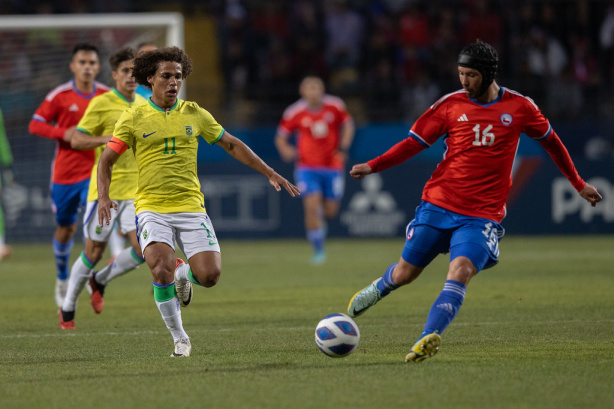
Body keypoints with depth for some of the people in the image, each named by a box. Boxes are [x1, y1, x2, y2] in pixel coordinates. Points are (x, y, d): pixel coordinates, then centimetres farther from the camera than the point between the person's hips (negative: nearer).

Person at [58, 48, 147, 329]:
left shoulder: (143, 106, 12)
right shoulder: (102, 103, -7)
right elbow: (76, 140, -11)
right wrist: (108, 139, -24)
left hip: (136, 190, 5)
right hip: (105, 188, -5)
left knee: (143, 250, -9)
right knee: (94, 252, 2)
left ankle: (100, 280, 19)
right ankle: (67, 309, 22)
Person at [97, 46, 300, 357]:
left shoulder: (194, 114, 7)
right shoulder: (134, 117, 1)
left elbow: (232, 145, 16)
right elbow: (107, 159, 4)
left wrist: (270, 174, 12)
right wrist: (103, 196, -13)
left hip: (190, 206, 2)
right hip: (152, 208, -2)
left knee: (209, 275, -13)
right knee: (161, 270, -25)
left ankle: (183, 274, 26)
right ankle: (180, 339, -6)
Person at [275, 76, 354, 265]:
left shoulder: (335, 106, -4)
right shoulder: (294, 113, -8)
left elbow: (347, 125, 13)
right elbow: (280, 137, 3)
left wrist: (343, 148, -1)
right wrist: (285, 150, -17)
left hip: (333, 166, 2)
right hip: (307, 167, -2)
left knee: (330, 212, 3)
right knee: (312, 206, -18)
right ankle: (318, 250, -7)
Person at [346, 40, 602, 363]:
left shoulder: (519, 107, 2)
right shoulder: (450, 105, 2)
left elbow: (551, 141, 17)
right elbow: (414, 143, 6)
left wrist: (578, 184, 23)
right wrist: (373, 166, -7)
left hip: (482, 215, -1)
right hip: (437, 204, 2)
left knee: (460, 271, -25)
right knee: (405, 273, 9)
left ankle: (427, 339, -36)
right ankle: (379, 288, 44)